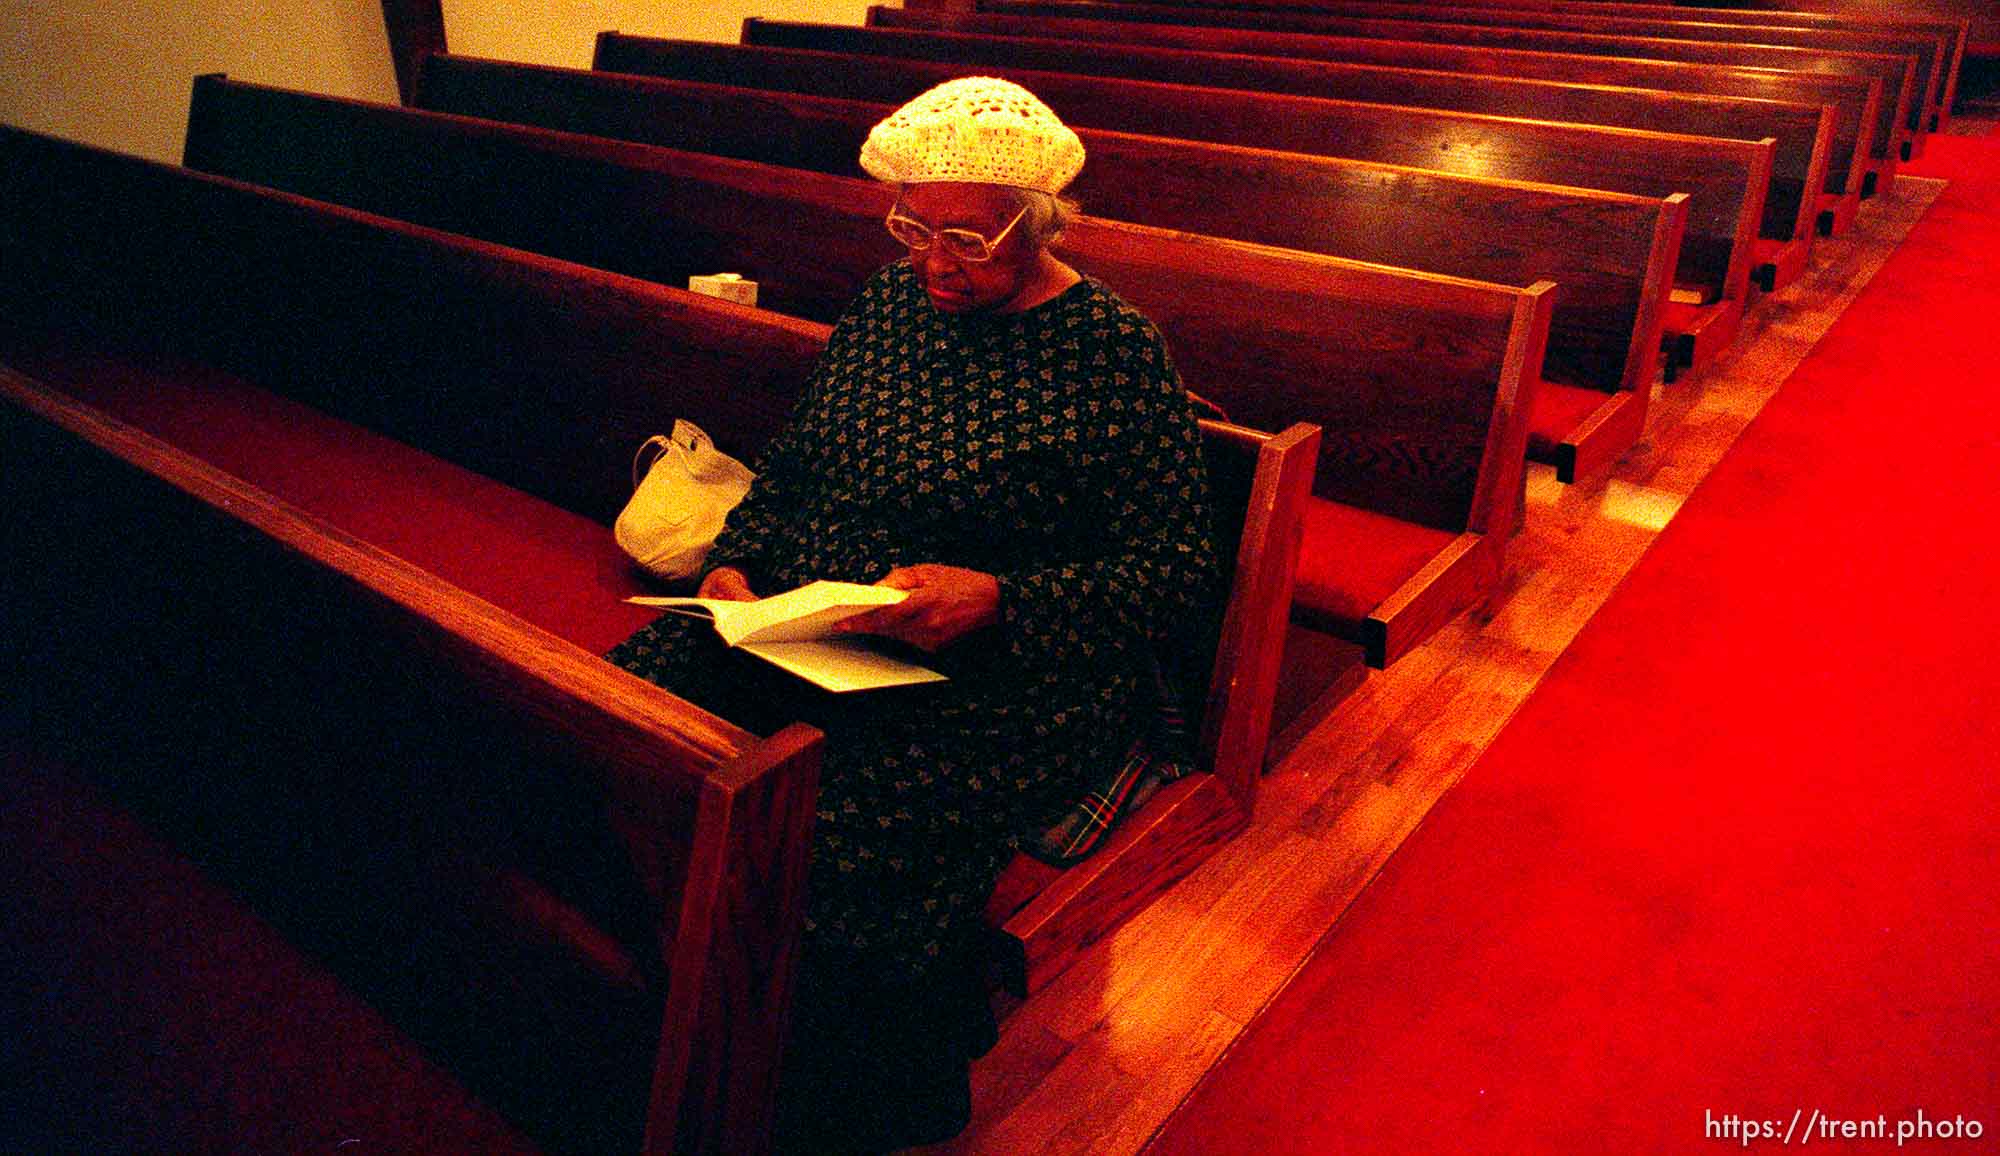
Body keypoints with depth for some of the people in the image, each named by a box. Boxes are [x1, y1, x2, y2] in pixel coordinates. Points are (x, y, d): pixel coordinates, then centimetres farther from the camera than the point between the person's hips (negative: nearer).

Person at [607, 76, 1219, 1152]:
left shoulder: (1117, 354, -5)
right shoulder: (889, 301, 13)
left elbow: (1175, 574, -7)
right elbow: (787, 464, 21)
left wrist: (994, 600, -20)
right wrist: (736, 563, 2)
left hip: (1007, 677, -5)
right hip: (799, 626, 6)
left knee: (844, 830, -31)